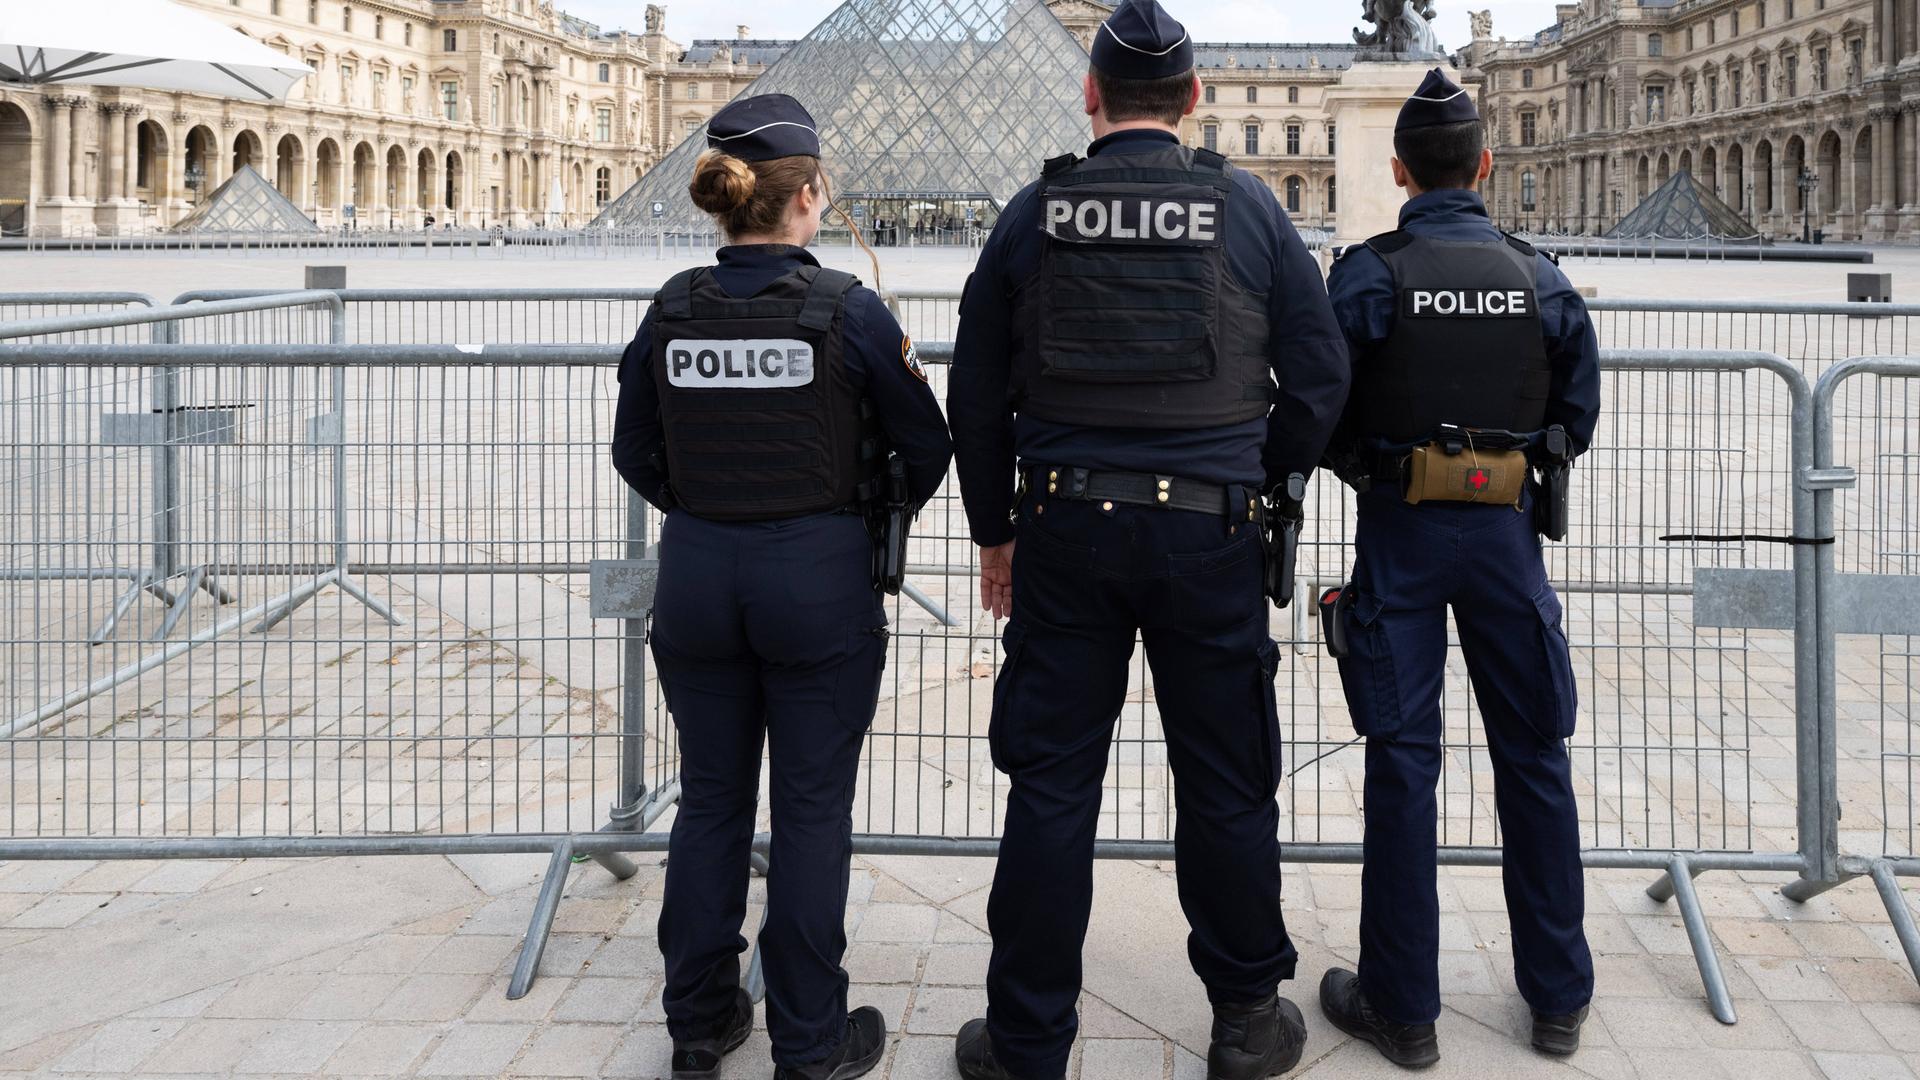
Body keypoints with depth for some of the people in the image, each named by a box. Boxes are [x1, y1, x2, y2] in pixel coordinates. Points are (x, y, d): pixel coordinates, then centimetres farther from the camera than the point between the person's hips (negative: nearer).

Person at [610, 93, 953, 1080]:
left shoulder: (672, 312, -2)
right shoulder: (848, 312, -12)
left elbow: (636, 454, 8)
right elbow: (926, 449, -2)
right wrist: (879, 515, 17)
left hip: (695, 576, 4)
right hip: (819, 577, -3)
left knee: (710, 801, 15)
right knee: (812, 811, 7)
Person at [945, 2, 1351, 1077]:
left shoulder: (1035, 213, 2)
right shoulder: (1249, 209, -1)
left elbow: (976, 395, 6)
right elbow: (1322, 374, 1)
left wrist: (996, 529, 16)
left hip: (1063, 533, 1)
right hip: (1209, 534, -1)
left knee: (1051, 788, 7)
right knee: (1227, 786, 11)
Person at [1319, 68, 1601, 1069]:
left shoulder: (1367, 274, -9)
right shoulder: (1542, 280, 0)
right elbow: (1577, 414, 4)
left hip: (1401, 532, -2)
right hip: (1504, 530, 2)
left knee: (1402, 763, 4)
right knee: (1534, 761, 12)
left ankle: (1404, 1007, 11)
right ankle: (1558, 1000, 22)